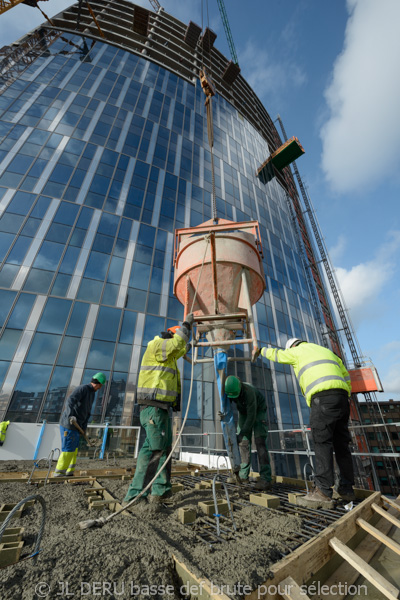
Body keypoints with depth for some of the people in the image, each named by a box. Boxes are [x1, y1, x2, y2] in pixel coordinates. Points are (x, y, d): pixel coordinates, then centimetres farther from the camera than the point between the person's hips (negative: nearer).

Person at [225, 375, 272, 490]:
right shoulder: (229, 388, -24)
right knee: (244, 442, 2)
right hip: (243, 412, 5)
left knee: (260, 441, -17)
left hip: (258, 411, -5)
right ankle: (244, 475, 12)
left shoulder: (249, 392, -42)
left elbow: (251, 416, -35)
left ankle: (265, 479, -16)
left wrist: (242, 433, -31)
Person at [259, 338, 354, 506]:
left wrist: (261, 350, 41)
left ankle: (323, 492, -6)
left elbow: (275, 354, 22)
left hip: (323, 397, -7)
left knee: (322, 443, -6)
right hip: (342, 397, 7)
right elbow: (346, 378, 28)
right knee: (341, 443, 13)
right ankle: (346, 489, 20)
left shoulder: (298, 351, 10)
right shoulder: (326, 351, 29)